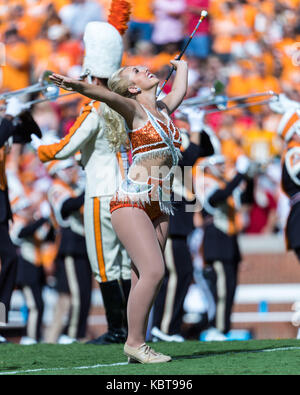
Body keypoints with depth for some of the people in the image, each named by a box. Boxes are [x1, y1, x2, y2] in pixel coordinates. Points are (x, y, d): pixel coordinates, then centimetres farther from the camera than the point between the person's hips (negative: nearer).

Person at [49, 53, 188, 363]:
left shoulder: (163, 108, 18)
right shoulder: (134, 109, -1)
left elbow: (180, 90, 41)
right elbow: (106, 95, -22)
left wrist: (181, 66, 58)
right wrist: (78, 86, -41)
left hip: (160, 207, 6)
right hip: (132, 201, -6)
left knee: (143, 278, 1)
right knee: (154, 271, -18)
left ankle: (135, 345, 3)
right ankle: (134, 343, -13)